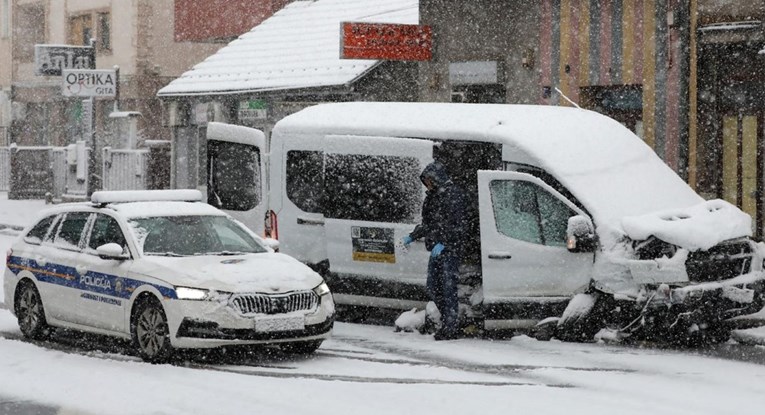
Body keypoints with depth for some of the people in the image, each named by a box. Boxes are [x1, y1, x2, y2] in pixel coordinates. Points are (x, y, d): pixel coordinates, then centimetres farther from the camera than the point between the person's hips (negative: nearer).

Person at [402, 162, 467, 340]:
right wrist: (412, 237, 21)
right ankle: (448, 322, 20)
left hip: (450, 250, -9)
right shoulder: (432, 197, 17)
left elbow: (457, 224, -17)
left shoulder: (454, 195, -10)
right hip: (436, 250, 9)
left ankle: (450, 327, -4)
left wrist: (443, 243, -24)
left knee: (448, 287, -8)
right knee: (433, 287, 10)